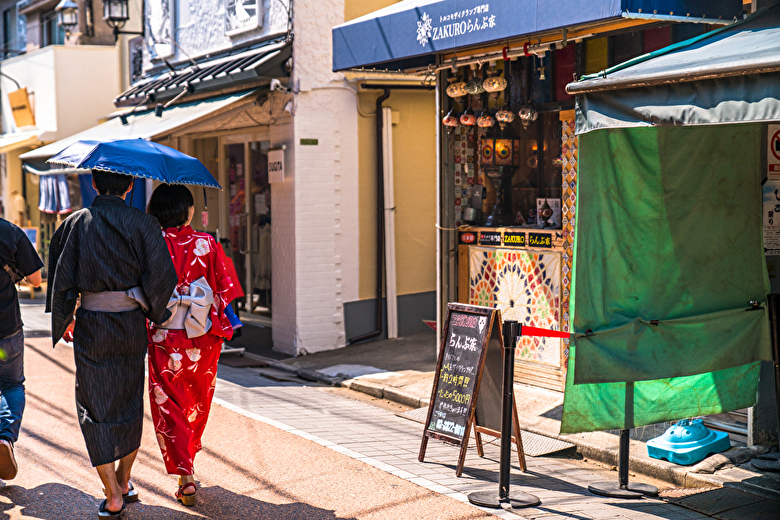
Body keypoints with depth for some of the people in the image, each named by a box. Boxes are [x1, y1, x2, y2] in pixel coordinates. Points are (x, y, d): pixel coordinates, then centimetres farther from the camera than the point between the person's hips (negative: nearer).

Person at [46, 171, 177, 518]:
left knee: (96, 409, 5)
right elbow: (162, 275, -13)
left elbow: (62, 278, -4)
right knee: (129, 404, 17)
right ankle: (124, 483, 26)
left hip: (91, 326, -1)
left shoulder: (76, 223, -2)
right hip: (131, 326, 1)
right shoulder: (142, 223, -5)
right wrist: (152, 311, 4)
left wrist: (62, 320, 10)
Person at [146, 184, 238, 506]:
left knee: (169, 407, 6)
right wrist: (224, 327, 11)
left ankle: (184, 474, -5)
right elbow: (224, 289, -2)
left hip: (165, 339, -2)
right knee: (196, 405, 20)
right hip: (203, 338, 2)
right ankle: (187, 463, 35)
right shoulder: (206, 244, -4)